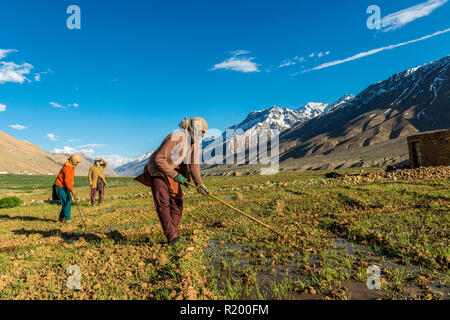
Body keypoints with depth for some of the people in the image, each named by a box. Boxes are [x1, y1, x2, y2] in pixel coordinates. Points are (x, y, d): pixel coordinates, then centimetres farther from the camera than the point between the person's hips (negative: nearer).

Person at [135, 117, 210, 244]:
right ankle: (171, 236, -2)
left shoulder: (194, 142, -3)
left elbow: (194, 164, -6)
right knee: (163, 204, -10)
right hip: (157, 170, -8)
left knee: (177, 202, 5)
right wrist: (175, 175, -25)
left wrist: (200, 183, -18)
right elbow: (159, 159, -30)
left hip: (172, 171, 8)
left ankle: (174, 234, 15)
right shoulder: (177, 137, -29)